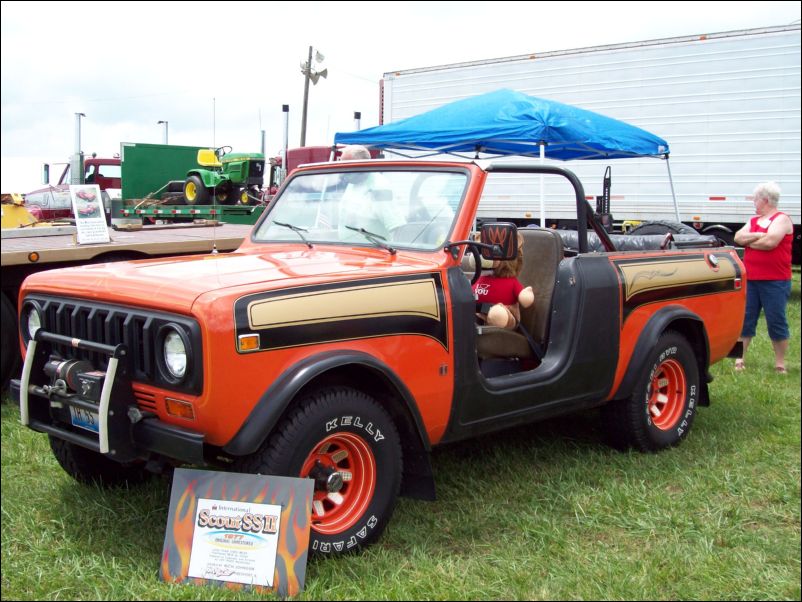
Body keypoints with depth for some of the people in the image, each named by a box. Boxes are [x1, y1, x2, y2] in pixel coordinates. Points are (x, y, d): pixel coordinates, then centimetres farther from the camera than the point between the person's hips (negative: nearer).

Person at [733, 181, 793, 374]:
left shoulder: (781, 219, -4)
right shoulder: (753, 221, 16)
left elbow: (770, 242, -19)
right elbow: (738, 237, 2)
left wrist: (748, 241, -4)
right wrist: (758, 236, -12)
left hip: (775, 281, -6)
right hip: (750, 279, 6)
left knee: (776, 322, 1)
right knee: (745, 319, 6)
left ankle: (780, 364, 11)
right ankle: (739, 359, 13)